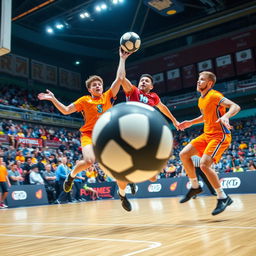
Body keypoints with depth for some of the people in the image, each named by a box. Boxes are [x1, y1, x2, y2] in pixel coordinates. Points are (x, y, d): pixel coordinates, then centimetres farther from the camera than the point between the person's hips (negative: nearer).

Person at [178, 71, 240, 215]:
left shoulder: (214, 95, -13)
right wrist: (190, 123, 26)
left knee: (204, 164, -23)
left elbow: (236, 107, -23)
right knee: (184, 154, 1)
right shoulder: (201, 99, 14)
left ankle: (223, 198, -8)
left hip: (220, 136, -9)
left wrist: (226, 116, -43)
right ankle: (195, 187, 15)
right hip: (207, 134, 9)